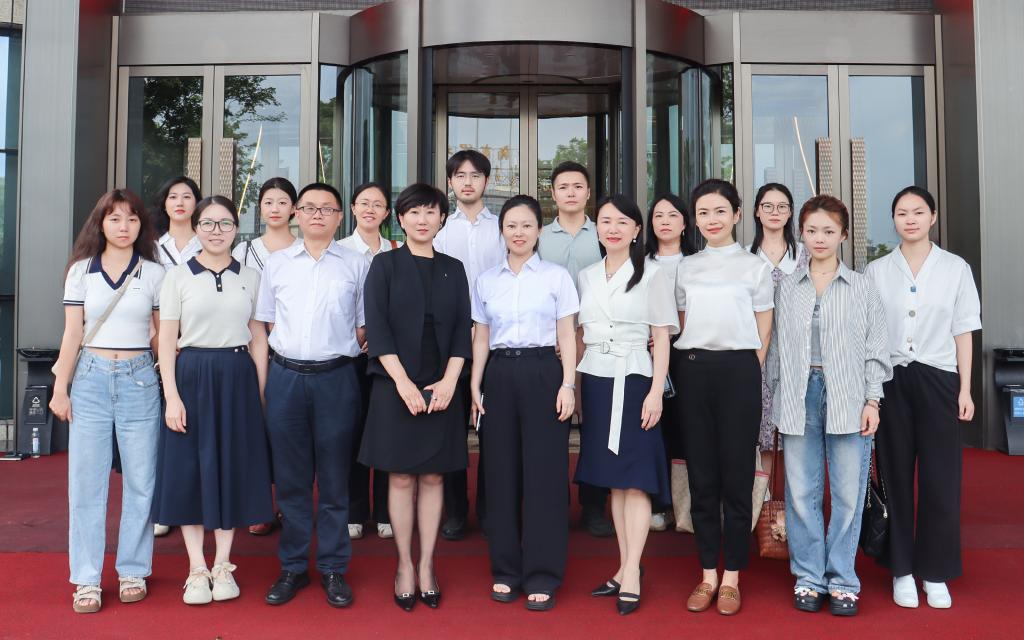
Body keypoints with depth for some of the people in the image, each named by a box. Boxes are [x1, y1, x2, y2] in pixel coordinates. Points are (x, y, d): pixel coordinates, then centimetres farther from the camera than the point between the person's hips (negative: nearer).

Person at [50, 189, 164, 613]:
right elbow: (72, 334, 5)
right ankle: (87, 579, 11)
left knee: (140, 480, 2)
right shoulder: (81, 271, 6)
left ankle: (133, 571, 16)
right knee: (86, 480, 2)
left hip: (139, 379, 0)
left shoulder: (154, 273, 5)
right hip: (91, 379, 1)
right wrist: (60, 388, 1)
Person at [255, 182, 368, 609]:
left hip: (336, 378, -1)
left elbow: (366, 325, 8)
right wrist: (263, 379, 5)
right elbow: (264, 321, 13)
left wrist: (342, 349, -4)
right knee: (290, 478, 8)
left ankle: (333, 569, 17)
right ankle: (292, 567, 20)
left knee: (334, 478, 5)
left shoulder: (355, 265, 5)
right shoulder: (277, 263, 10)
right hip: (285, 377, 2)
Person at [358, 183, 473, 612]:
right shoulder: (385, 265, 3)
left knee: (432, 477, 6)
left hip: (442, 388, 2)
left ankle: (426, 565, 16)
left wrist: (448, 381, -7)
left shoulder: (453, 269, 11)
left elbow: (463, 329, 6)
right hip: (396, 386, -2)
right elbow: (377, 327, -5)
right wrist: (403, 383, -13)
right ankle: (404, 565, 14)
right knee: (401, 477, 2)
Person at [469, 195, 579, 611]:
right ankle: (506, 570, 18)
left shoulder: (557, 276, 3)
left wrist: (568, 384, -7)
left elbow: (567, 335, 2)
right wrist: (475, 386, 4)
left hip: (542, 374, -2)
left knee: (544, 472, -1)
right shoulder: (486, 280, 11)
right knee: (502, 472, 5)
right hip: (499, 377, 3)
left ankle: (542, 576, 9)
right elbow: (481, 338, 12)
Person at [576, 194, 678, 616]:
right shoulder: (586, 277, 13)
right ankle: (624, 568, 16)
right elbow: (579, 335, 14)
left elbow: (661, 339, -3)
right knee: (612, 478, 8)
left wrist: (656, 392, -11)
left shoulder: (653, 276, 0)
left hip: (633, 381, -4)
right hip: (595, 381, 5)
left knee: (635, 478, -3)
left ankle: (632, 575, 2)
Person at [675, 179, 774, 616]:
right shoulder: (686, 268, 12)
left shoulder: (755, 266, 4)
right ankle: (707, 575, 17)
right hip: (694, 370, 3)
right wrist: (692, 364, 5)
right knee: (701, 475, 6)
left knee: (736, 474, 1)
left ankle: (732, 577, 12)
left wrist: (750, 374, -5)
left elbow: (763, 332, 3)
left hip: (738, 369, -3)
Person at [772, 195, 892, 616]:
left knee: (848, 493, 3)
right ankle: (808, 577, 18)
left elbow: (875, 348, 6)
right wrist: (777, 401, 5)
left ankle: (842, 581, 16)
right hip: (799, 399, 1)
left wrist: (872, 400, -1)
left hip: (848, 400, -1)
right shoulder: (786, 288, 9)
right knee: (801, 493, 5)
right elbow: (778, 347, 9)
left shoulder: (862, 287, 6)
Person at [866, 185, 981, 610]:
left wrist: (965, 389, 0)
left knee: (941, 478, 2)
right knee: (895, 476, 5)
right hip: (890, 380, 0)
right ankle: (902, 570, 17)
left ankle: (935, 572, 16)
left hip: (937, 379, 0)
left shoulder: (956, 268, 4)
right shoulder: (877, 271, 5)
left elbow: (962, 331, 4)